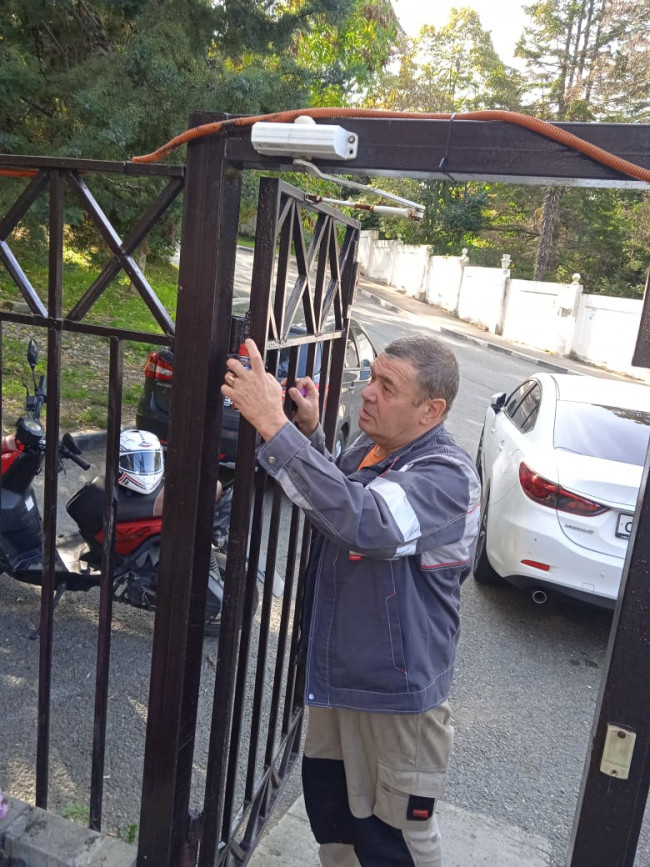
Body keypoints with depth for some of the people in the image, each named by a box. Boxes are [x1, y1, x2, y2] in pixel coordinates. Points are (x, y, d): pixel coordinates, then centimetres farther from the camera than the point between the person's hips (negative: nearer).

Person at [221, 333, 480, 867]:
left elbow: (360, 520, -43)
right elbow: (332, 503, 16)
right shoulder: (370, 446, 0)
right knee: (328, 805, 26)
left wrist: (273, 424, -43)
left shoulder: (448, 477, -26)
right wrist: (310, 433, -2)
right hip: (334, 672, 8)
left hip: (395, 690, -8)